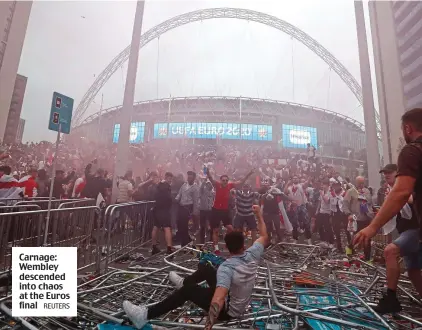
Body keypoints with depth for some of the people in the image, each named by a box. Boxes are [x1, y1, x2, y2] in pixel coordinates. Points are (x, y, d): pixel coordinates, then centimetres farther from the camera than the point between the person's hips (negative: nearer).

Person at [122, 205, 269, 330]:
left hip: (228, 311, -7)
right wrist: (259, 214, 5)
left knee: (189, 290, -13)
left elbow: (218, 300, -46)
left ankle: (146, 315, -11)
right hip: (240, 305, 7)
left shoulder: (226, 268, -34)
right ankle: (182, 282, 41)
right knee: (206, 270, 14)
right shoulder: (252, 255, -15)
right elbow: (265, 237, 1)